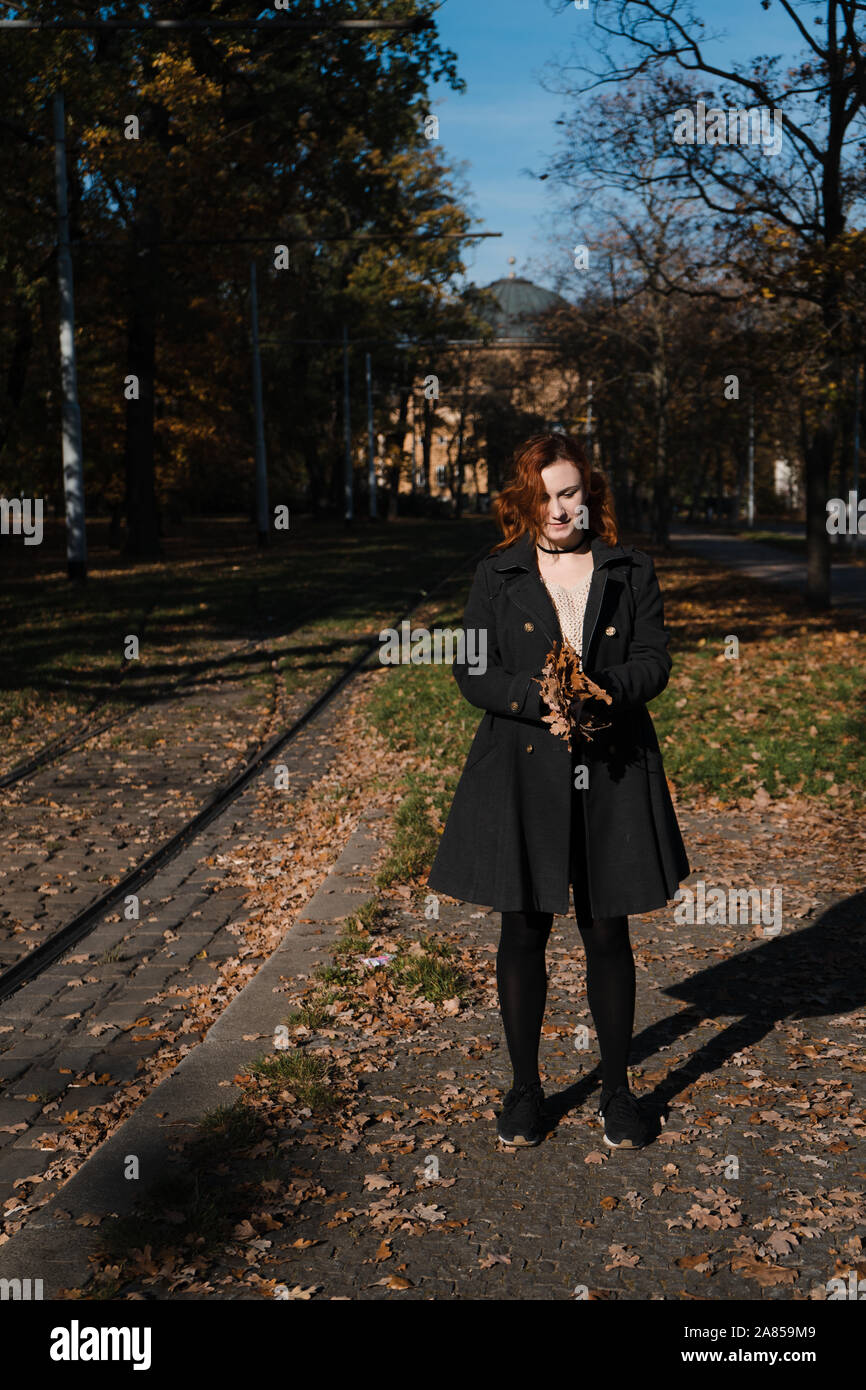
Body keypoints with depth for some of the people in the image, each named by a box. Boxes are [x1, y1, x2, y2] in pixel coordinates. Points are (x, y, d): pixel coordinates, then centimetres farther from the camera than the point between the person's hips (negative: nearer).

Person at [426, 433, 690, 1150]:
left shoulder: (633, 569, 6)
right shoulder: (497, 576, 4)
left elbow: (655, 661, 0)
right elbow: (471, 671, -1)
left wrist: (599, 693, -19)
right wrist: (537, 698, -18)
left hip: (612, 774, 0)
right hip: (521, 773, 0)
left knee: (608, 935, 7)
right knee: (523, 933, 7)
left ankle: (618, 1089, 25)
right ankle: (525, 1086, 25)